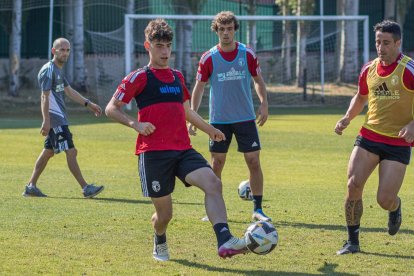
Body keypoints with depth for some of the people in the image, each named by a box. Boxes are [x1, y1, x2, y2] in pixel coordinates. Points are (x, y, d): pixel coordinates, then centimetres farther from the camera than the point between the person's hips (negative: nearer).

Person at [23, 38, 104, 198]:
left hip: (60, 119, 10)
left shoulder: (58, 70, 18)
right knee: (71, 152, -10)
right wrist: (46, 121, -25)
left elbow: (69, 91, 28)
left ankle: (31, 187, 16)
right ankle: (86, 189, -11)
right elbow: (45, 96, -19)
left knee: (48, 152, 12)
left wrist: (88, 104, 27)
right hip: (55, 119, -10)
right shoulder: (48, 70, -13)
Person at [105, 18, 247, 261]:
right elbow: (111, 109, 0)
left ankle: (225, 241, -35)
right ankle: (160, 245, 36)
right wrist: (135, 124, -16)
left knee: (213, 182, -23)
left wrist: (209, 129, 28)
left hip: (183, 150, 5)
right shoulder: (140, 77, 1)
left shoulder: (177, 77, 19)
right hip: (153, 154, -5)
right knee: (164, 213, 0)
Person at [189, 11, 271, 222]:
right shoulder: (209, 58, -4)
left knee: (254, 161, -4)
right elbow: (199, 87, 2)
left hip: (245, 118, 1)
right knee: (216, 164, 2)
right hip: (219, 119, -1)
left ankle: (258, 209, 4)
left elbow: (258, 81, 9)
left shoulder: (247, 54, -1)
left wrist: (264, 104, -6)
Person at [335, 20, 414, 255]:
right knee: (353, 185, -12)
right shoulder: (369, 70, 7)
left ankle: (395, 208, 33)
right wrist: (347, 118, 7)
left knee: (385, 200, -7)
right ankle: (353, 241, 3)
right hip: (369, 137, 4)